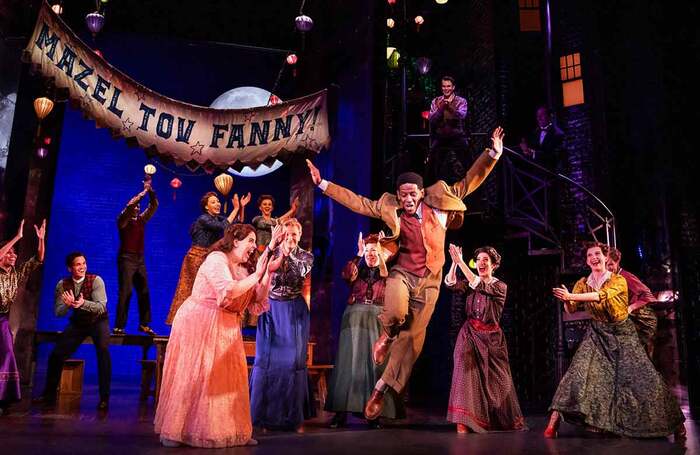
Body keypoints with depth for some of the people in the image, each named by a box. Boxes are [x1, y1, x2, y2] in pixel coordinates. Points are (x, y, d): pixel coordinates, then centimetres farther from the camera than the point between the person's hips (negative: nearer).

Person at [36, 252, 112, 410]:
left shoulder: (96, 280, -20)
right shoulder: (63, 284, -9)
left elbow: (101, 307, -29)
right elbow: (58, 312, -12)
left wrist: (83, 303, -48)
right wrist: (68, 304, -34)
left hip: (98, 321, -4)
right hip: (77, 322, 4)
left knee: (103, 351, -26)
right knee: (56, 355, 0)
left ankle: (104, 398, -15)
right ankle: (49, 394, 24)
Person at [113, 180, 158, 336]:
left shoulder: (141, 219, 13)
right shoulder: (123, 220, -1)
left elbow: (154, 205, 9)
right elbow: (129, 205, -18)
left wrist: (150, 190, -3)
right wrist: (143, 192, -14)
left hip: (140, 259, 6)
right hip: (126, 258, -6)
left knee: (144, 292, 3)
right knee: (125, 292, -10)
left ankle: (144, 324, 8)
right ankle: (118, 326, -9)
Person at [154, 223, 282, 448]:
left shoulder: (245, 267, 11)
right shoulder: (217, 259, -12)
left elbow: (258, 300, 2)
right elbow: (228, 291, -27)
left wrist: (268, 272, -6)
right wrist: (256, 275, -19)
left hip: (226, 329, 8)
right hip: (198, 325, -7)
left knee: (228, 378, 6)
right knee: (191, 377, -3)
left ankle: (231, 430, 14)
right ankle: (173, 431, 9)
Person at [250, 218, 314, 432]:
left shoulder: (306, 256, 3)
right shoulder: (272, 252, 4)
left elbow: (301, 271, -17)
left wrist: (288, 253, -25)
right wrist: (272, 245, -25)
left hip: (295, 312, 0)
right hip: (271, 310, 0)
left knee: (293, 361, 1)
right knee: (266, 359, 1)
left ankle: (295, 416, 11)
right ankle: (265, 414, 12)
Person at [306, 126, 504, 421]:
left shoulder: (438, 202, -1)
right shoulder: (389, 208, -2)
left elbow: (468, 184, 4)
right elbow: (356, 202, 2)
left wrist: (492, 155, -4)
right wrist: (323, 184, -1)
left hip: (429, 281, 2)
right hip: (402, 273, -1)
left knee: (412, 339, 3)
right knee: (395, 313, -34)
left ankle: (381, 388, 18)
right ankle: (387, 335, 5)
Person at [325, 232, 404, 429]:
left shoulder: (384, 271, 12)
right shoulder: (357, 269, 12)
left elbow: (386, 275, -12)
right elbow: (346, 274, -10)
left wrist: (381, 253, -17)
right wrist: (359, 254, -13)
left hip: (377, 320, 0)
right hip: (355, 318, 0)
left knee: (375, 363, -3)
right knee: (350, 361, -3)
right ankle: (341, 411, -3)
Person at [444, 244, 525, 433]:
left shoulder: (500, 287, -4)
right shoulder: (470, 284, 6)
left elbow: (479, 286, -23)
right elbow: (451, 283, -11)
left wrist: (461, 262, -27)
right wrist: (454, 262, -25)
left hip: (491, 337, -2)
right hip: (470, 334, 2)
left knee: (496, 380, 8)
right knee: (466, 373, -14)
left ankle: (507, 422, 32)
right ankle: (462, 424, -15)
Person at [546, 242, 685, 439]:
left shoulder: (618, 281, -12)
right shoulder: (582, 283, 0)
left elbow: (601, 296, -31)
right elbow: (571, 309, -6)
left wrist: (571, 296, -39)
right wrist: (566, 299, -29)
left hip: (622, 334, -2)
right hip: (598, 335, 2)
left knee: (643, 377, -3)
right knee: (579, 371, -15)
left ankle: (674, 422, 16)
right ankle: (555, 419, -16)